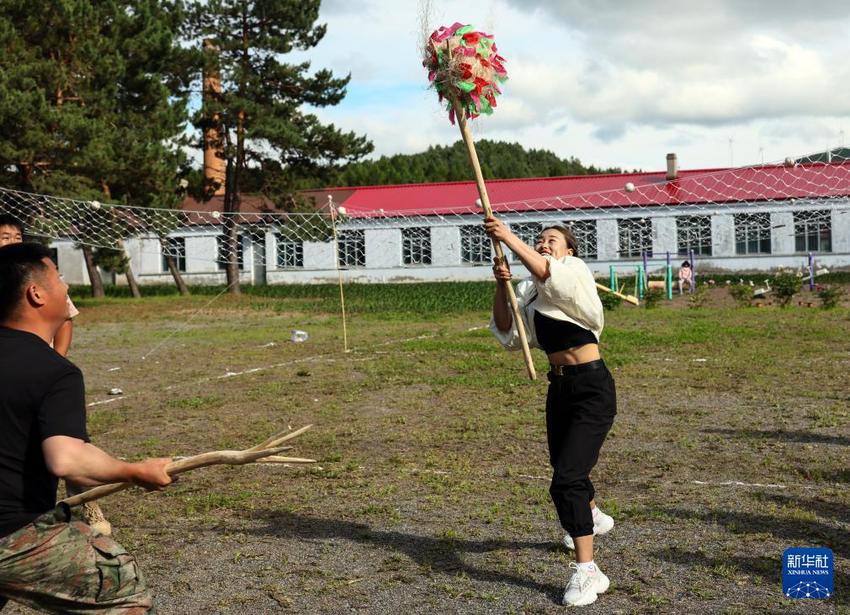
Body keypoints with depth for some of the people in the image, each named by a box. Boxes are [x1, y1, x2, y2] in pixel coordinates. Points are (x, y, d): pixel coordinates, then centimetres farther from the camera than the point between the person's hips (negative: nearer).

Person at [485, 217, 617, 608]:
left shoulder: (575, 271, -9)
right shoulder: (530, 292, 10)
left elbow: (546, 272, -31)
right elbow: (507, 332, 2)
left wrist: (508, 238, -33)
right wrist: (501, 287, -9)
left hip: (592, 387, -8)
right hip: (559, 386, 8)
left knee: (567, 478, -19)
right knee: (566, 467, 25)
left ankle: (587, 572, -14)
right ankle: (593, 518, 57)